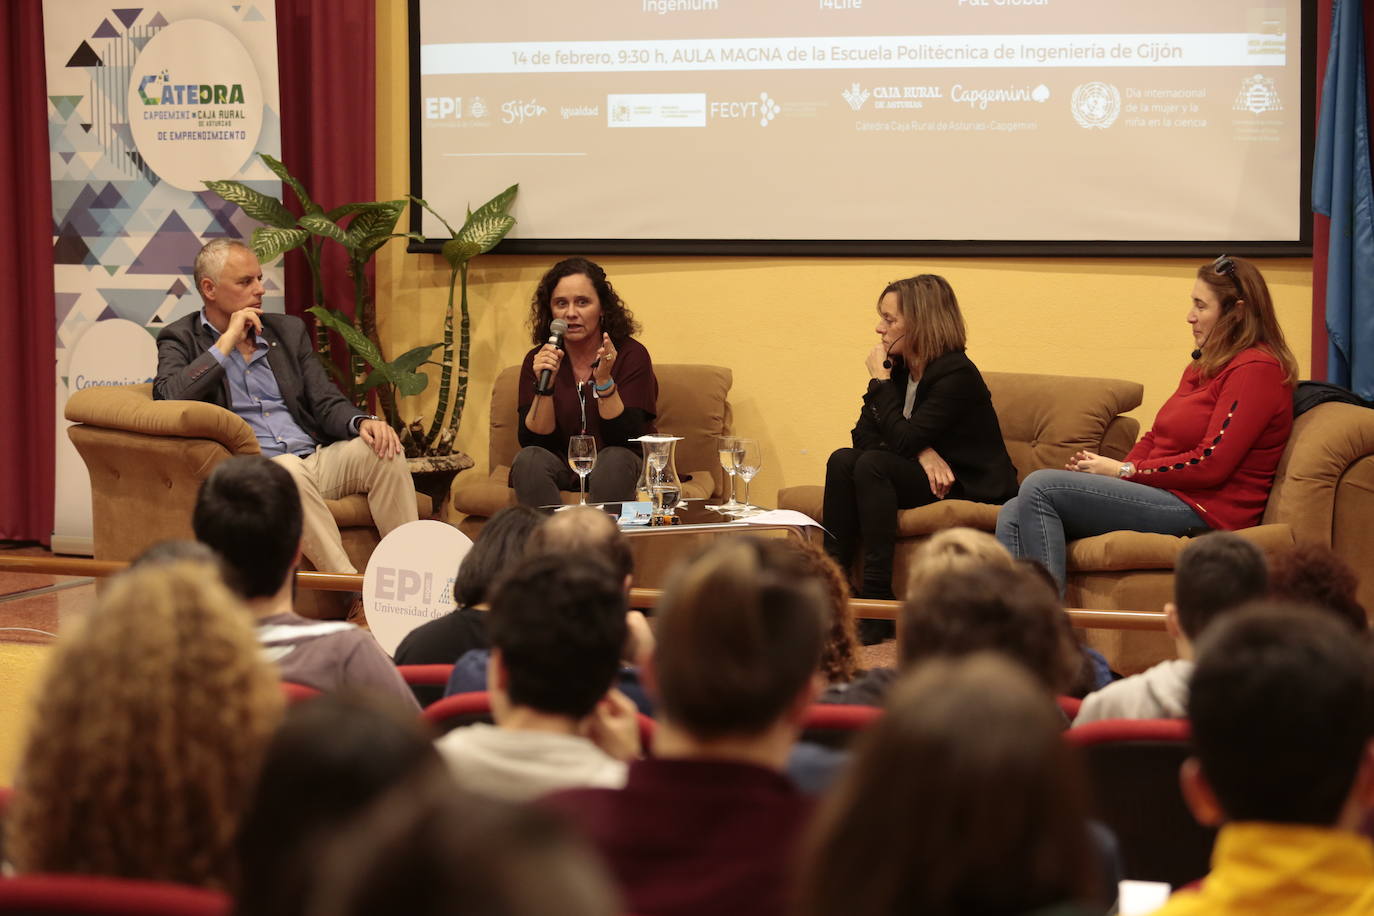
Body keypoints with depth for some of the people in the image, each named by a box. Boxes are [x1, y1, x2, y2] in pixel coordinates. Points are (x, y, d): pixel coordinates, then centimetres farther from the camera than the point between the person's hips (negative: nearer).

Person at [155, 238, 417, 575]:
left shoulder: (288, 330, 19)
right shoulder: (182, 339, 6)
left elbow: (327, 404, 13)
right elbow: (168, 398, -15)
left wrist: (363, 422, -11)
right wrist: (228, 341, -10)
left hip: (316, 460, 5)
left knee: (382, 451, -22)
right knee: (290, 470, -37)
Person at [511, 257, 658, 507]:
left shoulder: (631, 355, -7)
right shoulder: (537, 360, 0)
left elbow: (629, 441, -14)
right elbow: (533, 442, -7)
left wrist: (604, 381, -27)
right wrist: (545, 385, -22)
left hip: (615, 474, -2)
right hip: (560, 473, 2)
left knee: (615, 459, -33)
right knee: (529, 460, -27)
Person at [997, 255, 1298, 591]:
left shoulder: (1256, 370, -10)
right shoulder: (1206, 364, 21)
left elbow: (1211, 465, -17)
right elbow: (1156, 437, 21)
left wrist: (1124, 471, -10)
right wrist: (1107, 466, 0)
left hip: (1203, 510, -10)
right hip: (1168, 495, 10)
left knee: (1039, 488, -20)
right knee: (1014, 516, -4)